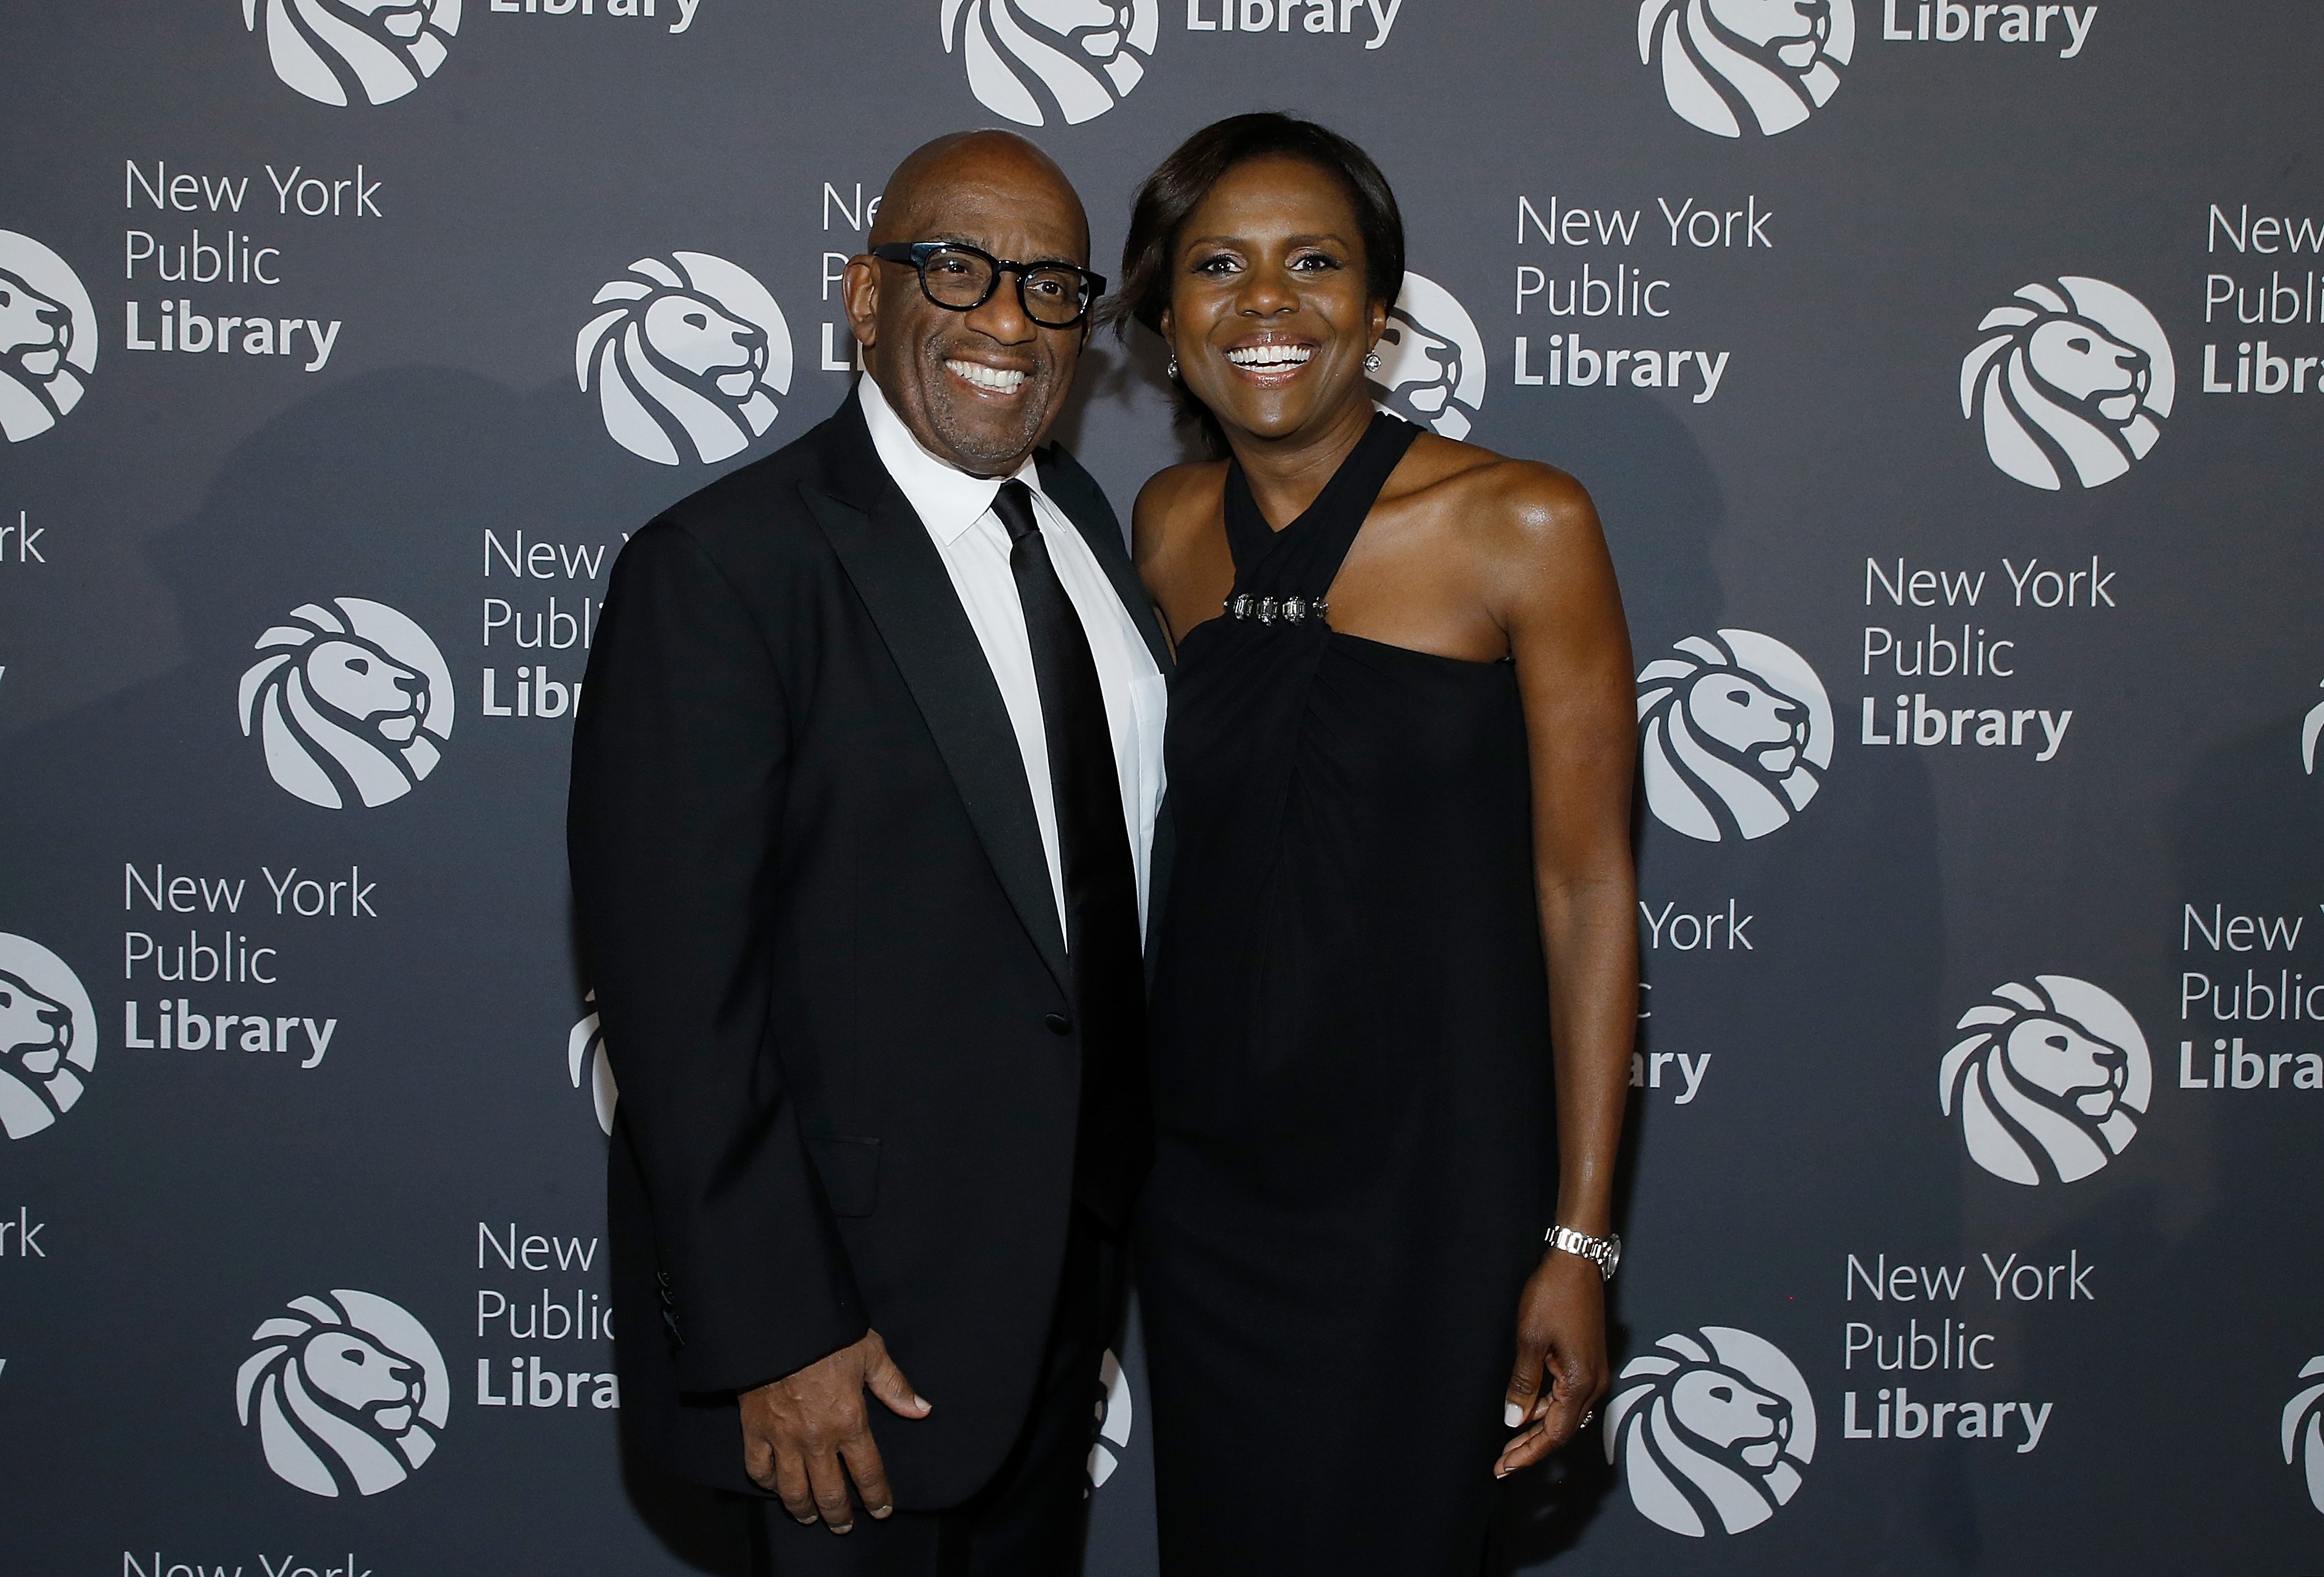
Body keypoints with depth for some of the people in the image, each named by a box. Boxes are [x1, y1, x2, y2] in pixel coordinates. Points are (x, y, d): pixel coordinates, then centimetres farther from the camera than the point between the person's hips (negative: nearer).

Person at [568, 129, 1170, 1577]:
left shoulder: (1080, 518, 4)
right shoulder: (722, 569, -19)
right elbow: (678, 990, -21)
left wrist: (1125, 1192, 10)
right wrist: (775, 1337, -22)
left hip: (1076, 1247, 7)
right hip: (871, 1299, -7)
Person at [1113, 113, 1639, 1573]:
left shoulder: (1522, 526, -11)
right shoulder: (1167, 527, 2)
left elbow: (1586, 886, -10)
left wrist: (1580, 1244, -12)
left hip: (1428, 1177, -4)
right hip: (1202, 1168, 4)